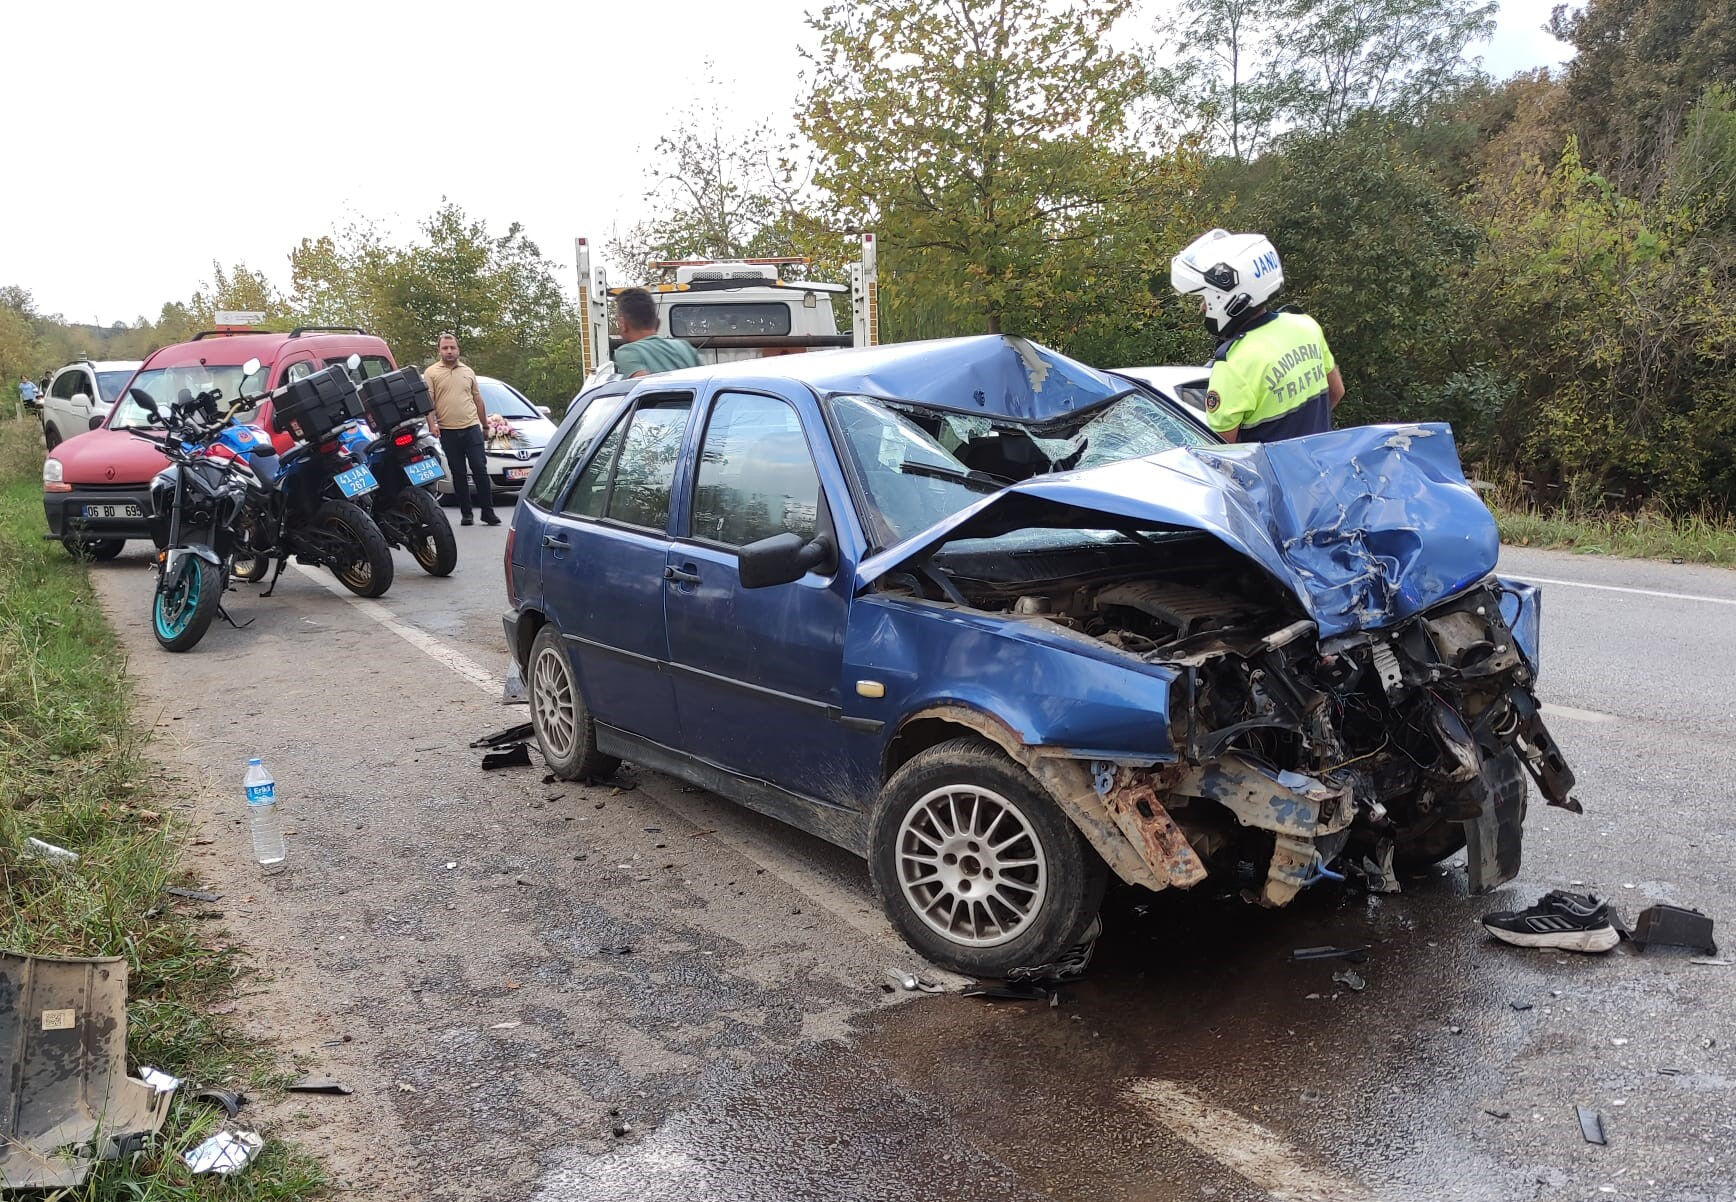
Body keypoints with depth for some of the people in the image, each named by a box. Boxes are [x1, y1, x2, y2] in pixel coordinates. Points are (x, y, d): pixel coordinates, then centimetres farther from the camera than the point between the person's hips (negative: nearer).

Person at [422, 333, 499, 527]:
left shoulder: (468, 371, 14)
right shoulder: (431, 373, 4)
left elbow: (477, 399, 20)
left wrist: (485, 424, 20)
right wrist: (432, 425, -15)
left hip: (472, 428, 2)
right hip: (448, 431, -1)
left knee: (480, 470, -3)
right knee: (458, 474, 5)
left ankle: (488, 511, 1)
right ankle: (465, 513, 11)